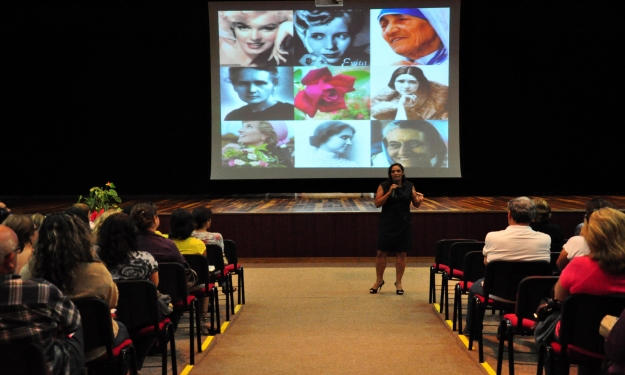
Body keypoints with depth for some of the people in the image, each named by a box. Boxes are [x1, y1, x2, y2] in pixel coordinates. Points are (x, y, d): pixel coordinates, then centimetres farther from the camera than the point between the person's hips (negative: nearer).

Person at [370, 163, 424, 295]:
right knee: (381, 253, 1)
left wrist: (419, 200, -18)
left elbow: (416, 205, 6)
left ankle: (398, 282, 16)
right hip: (387, 223, -1)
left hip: (404, 224, 1)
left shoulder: (409, 186, 2)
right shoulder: (384, 186, -2)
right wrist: (389, 192, -19)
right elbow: (377, 203, -9)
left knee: (401, 254, 4)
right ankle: (379, 280, 18)